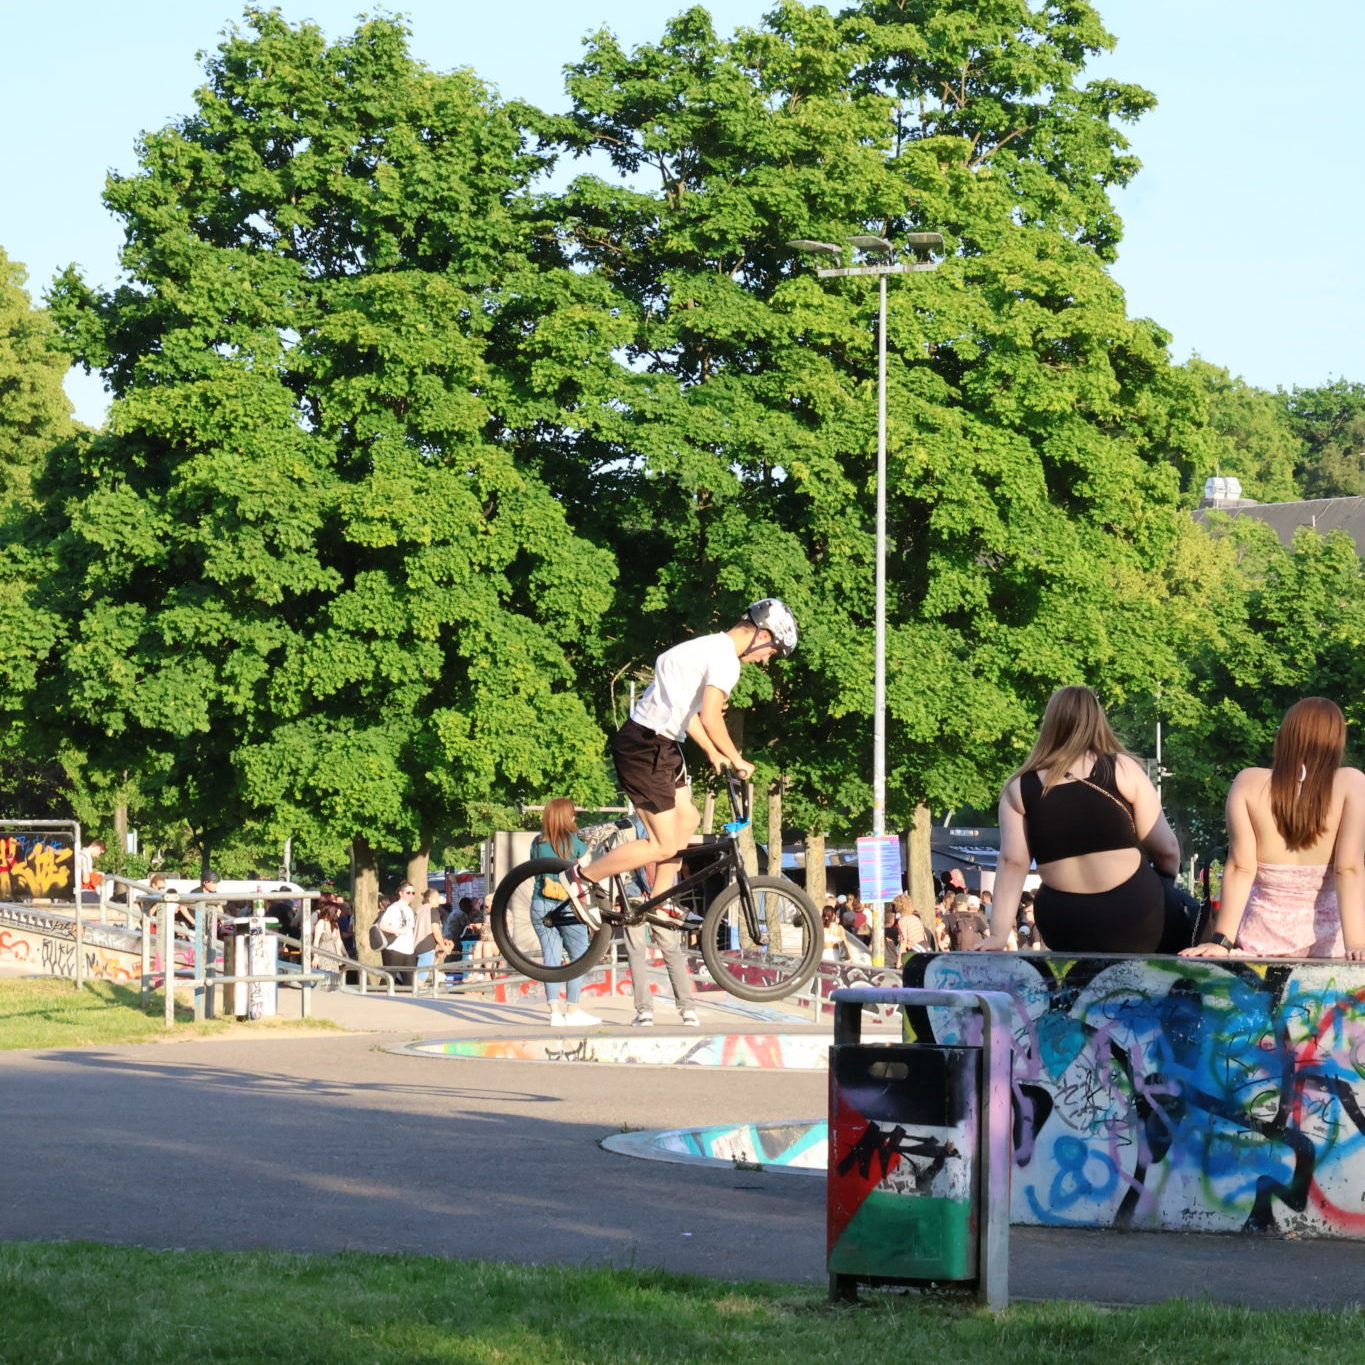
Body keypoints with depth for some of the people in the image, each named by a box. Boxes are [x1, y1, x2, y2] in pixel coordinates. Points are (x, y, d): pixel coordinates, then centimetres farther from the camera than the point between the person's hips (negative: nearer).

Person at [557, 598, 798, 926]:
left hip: (661, 744, 11)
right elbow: (710, 718, -24)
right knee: (664, 846, -8)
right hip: (645, 748, -11)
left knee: (687, 820, 19)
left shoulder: (710, 648, 17)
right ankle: (583, 876, 3)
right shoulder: (725, 659, -15)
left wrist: (714, 754, 22)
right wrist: (736, 760, -11)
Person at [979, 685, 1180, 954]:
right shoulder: (1122, 769, -2)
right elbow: (1166, 851, 0)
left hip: (1066, 929, 2)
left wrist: (999, 934, -5)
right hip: (1132, 915, -2)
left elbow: (1012, 863, -5)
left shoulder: (1020, 789, 2)